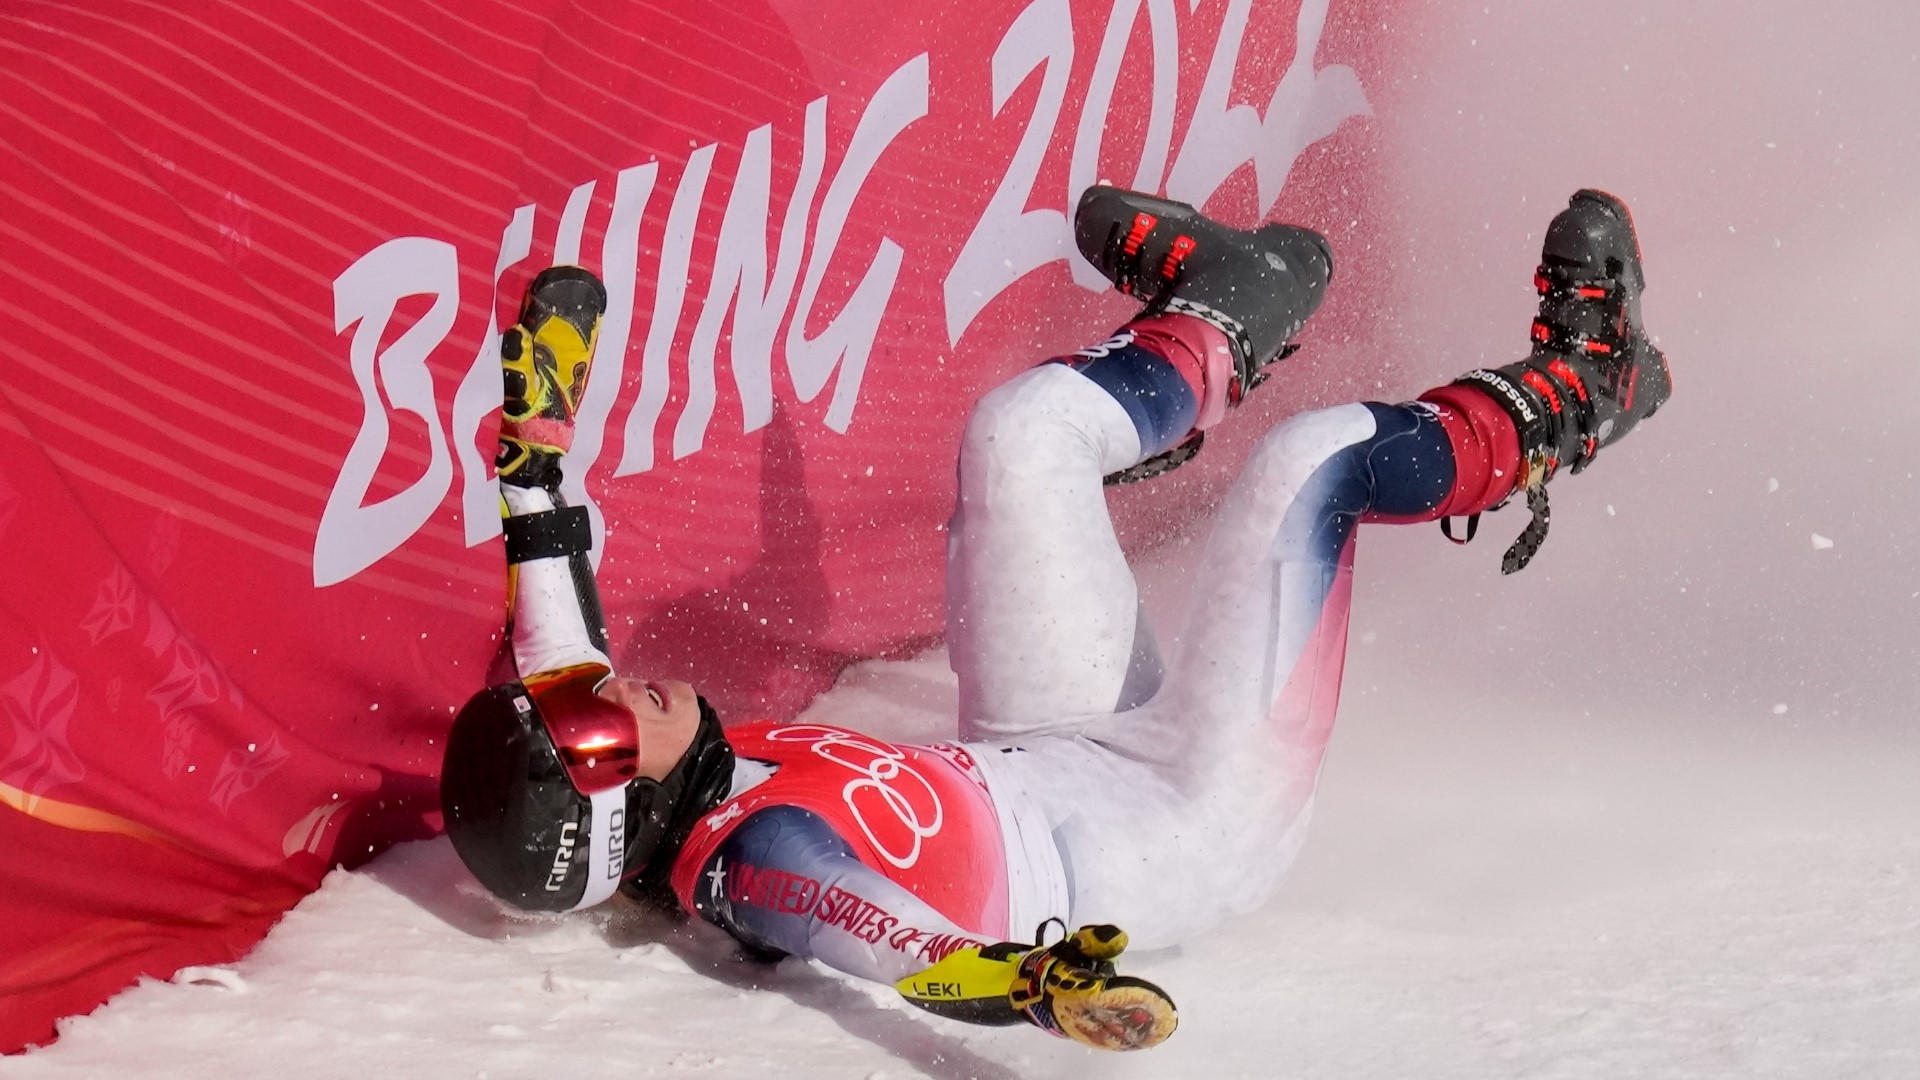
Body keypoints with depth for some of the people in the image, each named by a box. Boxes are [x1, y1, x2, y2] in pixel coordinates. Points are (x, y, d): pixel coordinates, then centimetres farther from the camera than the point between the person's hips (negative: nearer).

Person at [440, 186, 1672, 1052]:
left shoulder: (661, 811, -14)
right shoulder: (769, 863, -38)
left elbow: (561, 672, 2)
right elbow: (935, 960, -50)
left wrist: (538, 452, 0)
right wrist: (1049, 986, -72)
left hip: (1032, 759, 8)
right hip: (1183, 824, -8)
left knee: (1024, 430, 6)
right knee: (1309, 458, -9)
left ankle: (1222, 322, 37)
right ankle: (1560, 403, 22)